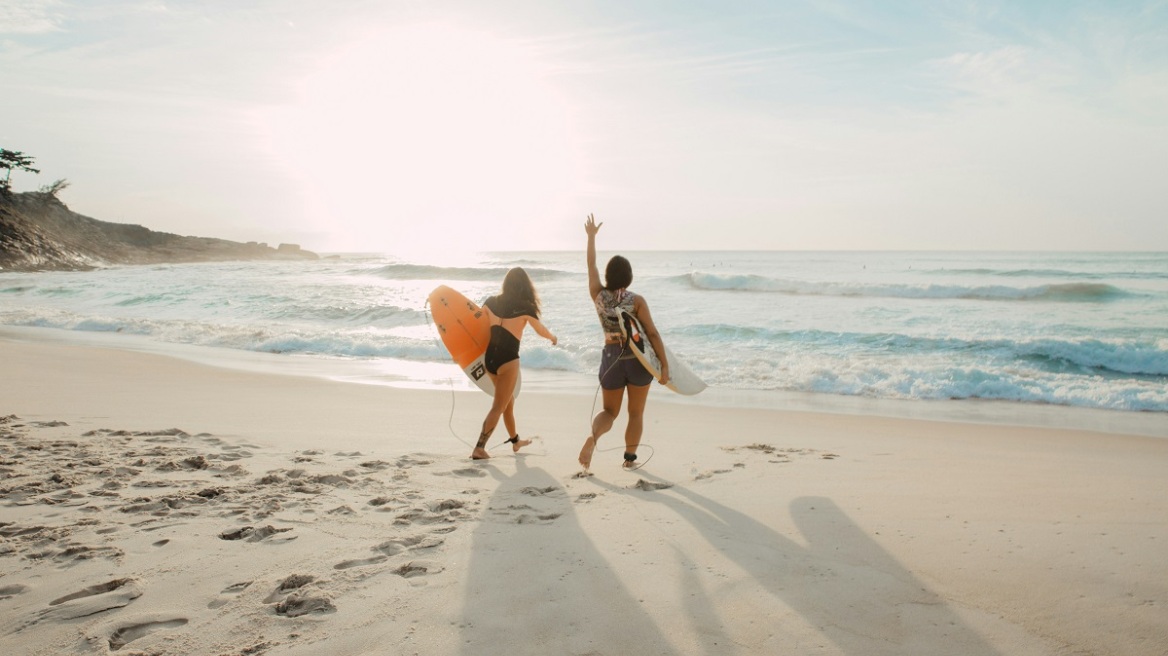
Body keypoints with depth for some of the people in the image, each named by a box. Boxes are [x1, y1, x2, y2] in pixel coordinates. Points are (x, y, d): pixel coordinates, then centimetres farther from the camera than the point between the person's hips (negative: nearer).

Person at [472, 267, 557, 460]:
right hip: (508, 360, -6)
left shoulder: (491, 302, 2)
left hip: (489, 357, 6)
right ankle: (479, 448, -7)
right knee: (499, 406, 1)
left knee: (508, 401, 24)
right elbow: (541, 330, 8)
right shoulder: (525, 307, -7)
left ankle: (515, 441, 39)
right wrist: (552, 337, 29)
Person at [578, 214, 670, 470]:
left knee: (610, 411, 15)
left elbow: (591, 265, 11)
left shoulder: (598, 296, -3)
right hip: (638, 359, -2)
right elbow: (652, 334, -13)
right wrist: (664, 365, -10)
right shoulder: (637, 300, -12)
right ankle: (630, 458, 20)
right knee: (636, 413, 15)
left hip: (611, 358, 2)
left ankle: (593, 436, -15)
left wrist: (591, 236, 22)